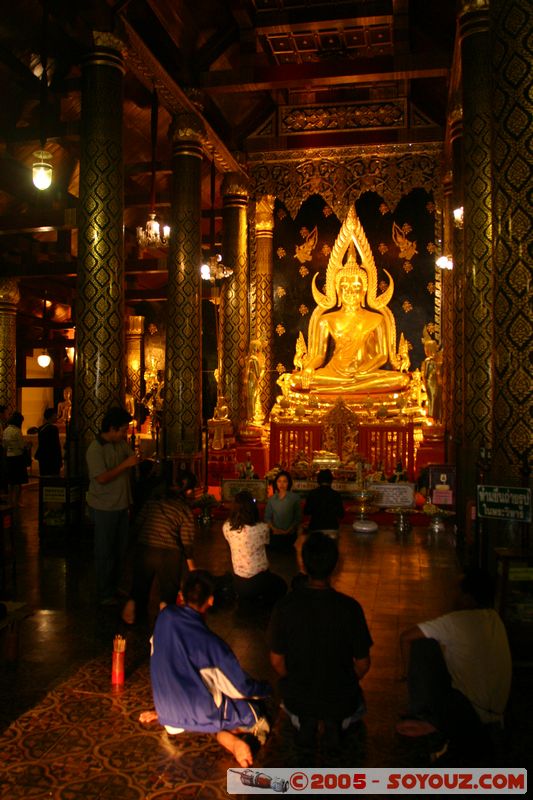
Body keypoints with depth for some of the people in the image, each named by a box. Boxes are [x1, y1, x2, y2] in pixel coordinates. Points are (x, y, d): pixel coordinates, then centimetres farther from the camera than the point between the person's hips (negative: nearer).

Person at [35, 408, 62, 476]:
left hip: (42, 458, 8)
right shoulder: (53, 428, -12)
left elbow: (40, 444, 16)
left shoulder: (41, 428, 11)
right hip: (52, 459, -8)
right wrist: (60, 460, -10)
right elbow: (56, 445, -14)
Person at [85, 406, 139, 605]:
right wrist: (125, 465, -24)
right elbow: (102, 478, -25)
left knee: (120, 549, 16)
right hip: (104, 507, -7)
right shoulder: (95, 449, -18)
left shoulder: (121, 443, 4)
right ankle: (104, 594, 17)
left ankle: (114, 587, 31)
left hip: (122, 504, 7)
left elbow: (133, 458, 17)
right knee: (105, 551, 4)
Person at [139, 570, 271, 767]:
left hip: (166, 708, 4)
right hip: (201, 713, -4)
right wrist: (266, 688, 7)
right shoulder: (211, 643, -26)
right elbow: (242, 687, -15)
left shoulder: (164, 616, -13)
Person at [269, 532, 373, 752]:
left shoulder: (284, 606, -19)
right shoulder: (350, 607, -23)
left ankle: (303, 721, 8)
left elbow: (277, 661, -8)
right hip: (340, 700, -1)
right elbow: (363, 664, -11)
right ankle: (335, 723, 6)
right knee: (357, 707, 36)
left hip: (297, 697, 1)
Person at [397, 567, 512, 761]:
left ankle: (426, 719, 3)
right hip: (494, 718, 8)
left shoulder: (456, 621, -14)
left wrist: (415, 675, 7)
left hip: (465, 712, -7)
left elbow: (406, 637, -9)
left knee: (421, 643, -5)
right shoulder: (495, 619, 6)